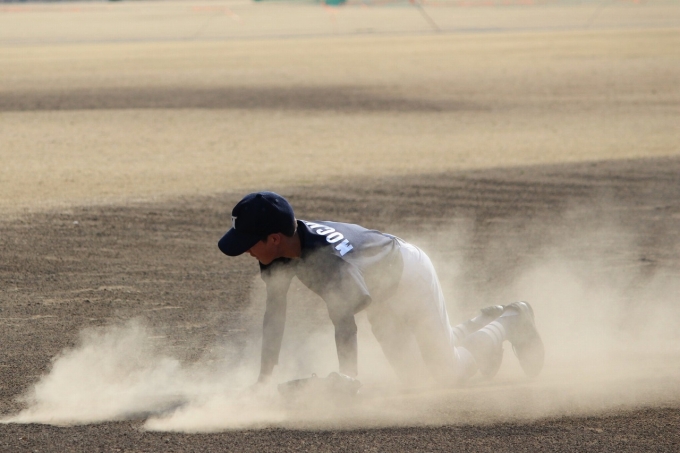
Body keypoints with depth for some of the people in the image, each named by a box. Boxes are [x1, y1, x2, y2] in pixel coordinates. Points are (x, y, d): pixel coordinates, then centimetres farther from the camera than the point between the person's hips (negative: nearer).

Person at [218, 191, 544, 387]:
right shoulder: (278, 253, -21)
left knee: (449, 373, 1)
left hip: (408, 273, -8)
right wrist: (264, 378, -13)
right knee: (411, 375, 18)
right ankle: (481, 325, 38)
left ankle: (511, 322, 23)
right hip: (381, 297, 8)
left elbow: (345, 325, -44)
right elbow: (275, 314, -13)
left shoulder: (328, 259, -44)